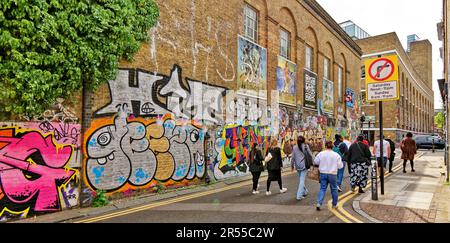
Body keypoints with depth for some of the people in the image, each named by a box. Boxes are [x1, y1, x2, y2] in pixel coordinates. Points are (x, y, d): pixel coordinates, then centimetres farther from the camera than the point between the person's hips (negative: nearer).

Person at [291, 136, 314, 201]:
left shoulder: (295, 148, 2)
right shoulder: (306, 146, -5)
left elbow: (293, 157, 5)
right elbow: (311, 155, -1)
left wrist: (292, 165, 17)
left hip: (298, 166, 3)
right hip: (304, 165, -3)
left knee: (301, 180, 20)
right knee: (302, 180, -2)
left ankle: (305, 191, 35)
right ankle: (299, 195, -6)